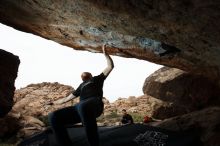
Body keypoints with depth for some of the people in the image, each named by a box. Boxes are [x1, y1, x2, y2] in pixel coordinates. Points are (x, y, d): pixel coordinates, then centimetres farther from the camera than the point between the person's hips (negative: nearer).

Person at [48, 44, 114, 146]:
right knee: (53, 116, -17)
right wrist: (52, 103, 47)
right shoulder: (81, 86, 40)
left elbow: (110, 66, 21)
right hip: (80, 107, 5)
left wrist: (105, 53, 17)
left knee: (82, 106, -45)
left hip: (95, 103, -5)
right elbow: (66, 99, 44)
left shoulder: (96, 79, 29)